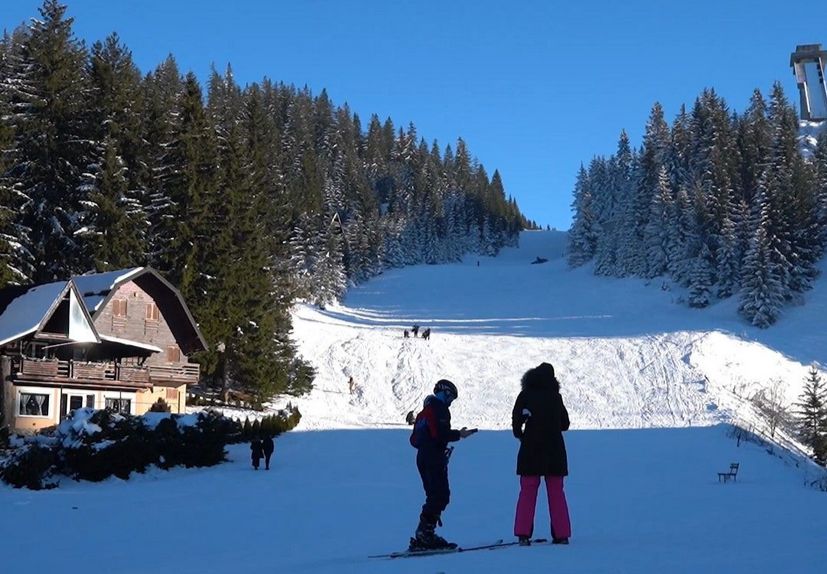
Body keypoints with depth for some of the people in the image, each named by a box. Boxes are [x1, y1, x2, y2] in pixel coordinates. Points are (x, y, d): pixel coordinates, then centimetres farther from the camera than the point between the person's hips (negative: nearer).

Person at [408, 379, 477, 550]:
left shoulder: (423, 412, 21)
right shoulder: (440, 409, -6)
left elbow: (414, 440, 19)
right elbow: (441, 433, -19)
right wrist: (459, 434, -6)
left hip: (422, 458, 10)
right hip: (434, 459, -10)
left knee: (434, 496, 13)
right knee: (440, 496, -10)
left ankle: (425, 535, 9)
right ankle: (423, 535, -15)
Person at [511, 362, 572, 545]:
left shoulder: (525, 395, 1)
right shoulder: (556, 396, 6)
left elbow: (517, 419, -10)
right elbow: (565, 424, 11)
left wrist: (519, 434, 8)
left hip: (531, 449, -1)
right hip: (554, 450, 2)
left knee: (527, 492, 4)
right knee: (556, 493, 9)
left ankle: (523, 534, -4)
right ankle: (561, 534, 8)